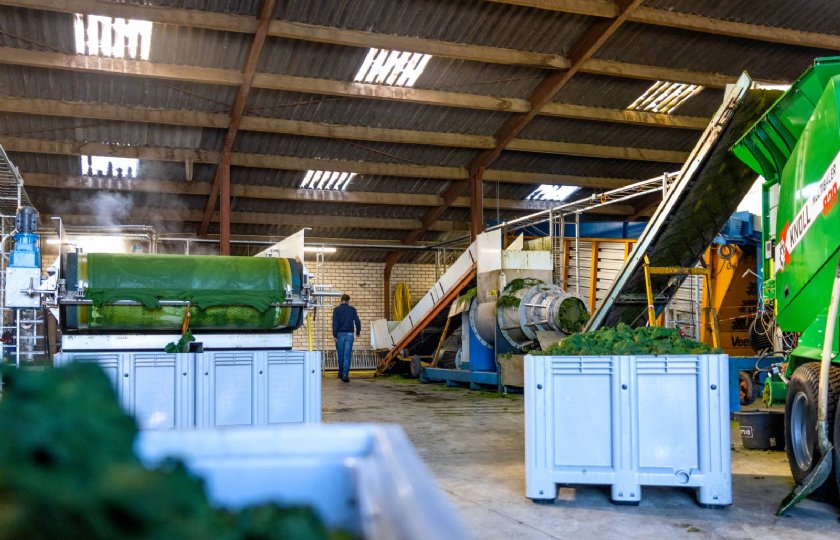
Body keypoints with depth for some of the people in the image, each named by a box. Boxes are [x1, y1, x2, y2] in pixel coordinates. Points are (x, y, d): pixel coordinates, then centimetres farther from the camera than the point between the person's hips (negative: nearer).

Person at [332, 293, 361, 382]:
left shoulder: (336, 310, 0)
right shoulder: (352, 309, 3)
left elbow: (335, 322, -8)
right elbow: (357, 321, 4)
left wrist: (334, 335, -9)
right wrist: (358, 332, 19)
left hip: (340, 334, 0)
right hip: (349, 334, 0)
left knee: (340, 355, 12)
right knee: (347, 355, -2)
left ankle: (341, 372, 26)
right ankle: (345, 374, -11)